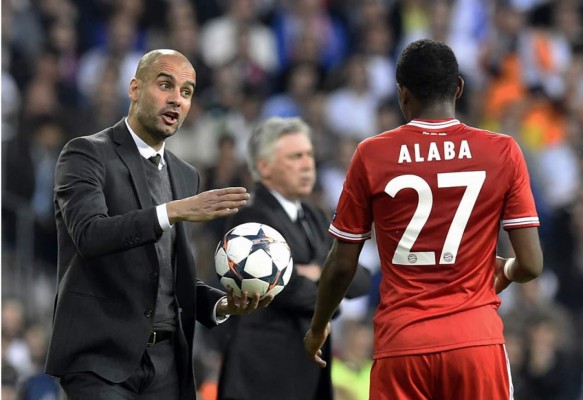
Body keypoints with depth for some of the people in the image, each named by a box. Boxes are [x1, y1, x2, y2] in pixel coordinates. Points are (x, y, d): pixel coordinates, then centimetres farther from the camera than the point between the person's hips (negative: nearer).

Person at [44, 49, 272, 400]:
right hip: (102, 357, -6)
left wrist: (222, 303, 3)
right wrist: (173, 211, -30)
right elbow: (90, 234, -21)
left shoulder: (185, 176, 18)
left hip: (167, 359, 6)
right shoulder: (87, 155, -3)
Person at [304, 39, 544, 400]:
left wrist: (318, 327, 22)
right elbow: (531, 264, -2)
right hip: (476, 340, 0)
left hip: (401, 343, 0)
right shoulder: (503, 153, 0)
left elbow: (342, 264, 5)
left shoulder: (372, 156, 0)